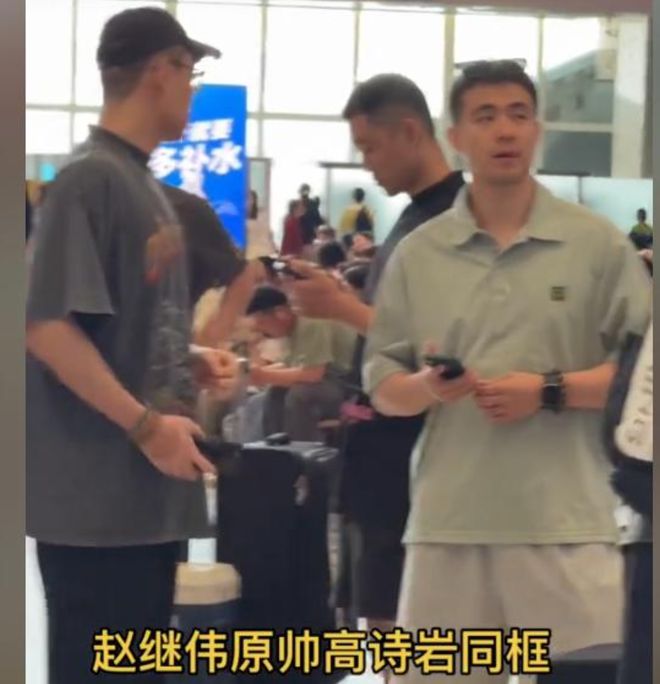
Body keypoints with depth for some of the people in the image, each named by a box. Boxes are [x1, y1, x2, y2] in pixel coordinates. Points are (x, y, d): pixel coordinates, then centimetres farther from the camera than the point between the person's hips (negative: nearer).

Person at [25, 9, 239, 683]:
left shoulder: (144, 184, 14)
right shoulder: (89, 178, -14)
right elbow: (48, 325, -21)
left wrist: (191, 362, 7)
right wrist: (144, 424, -21)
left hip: (147, 491, 10)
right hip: (96, 494, -9)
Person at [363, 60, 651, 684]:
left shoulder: (597, 244, 3)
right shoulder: (417, 253, 9)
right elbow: (382, 386, 10)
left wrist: (550, 391, -12)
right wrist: (425, 388, -12)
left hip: (565, 521, -2)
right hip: (446, 521, 3)